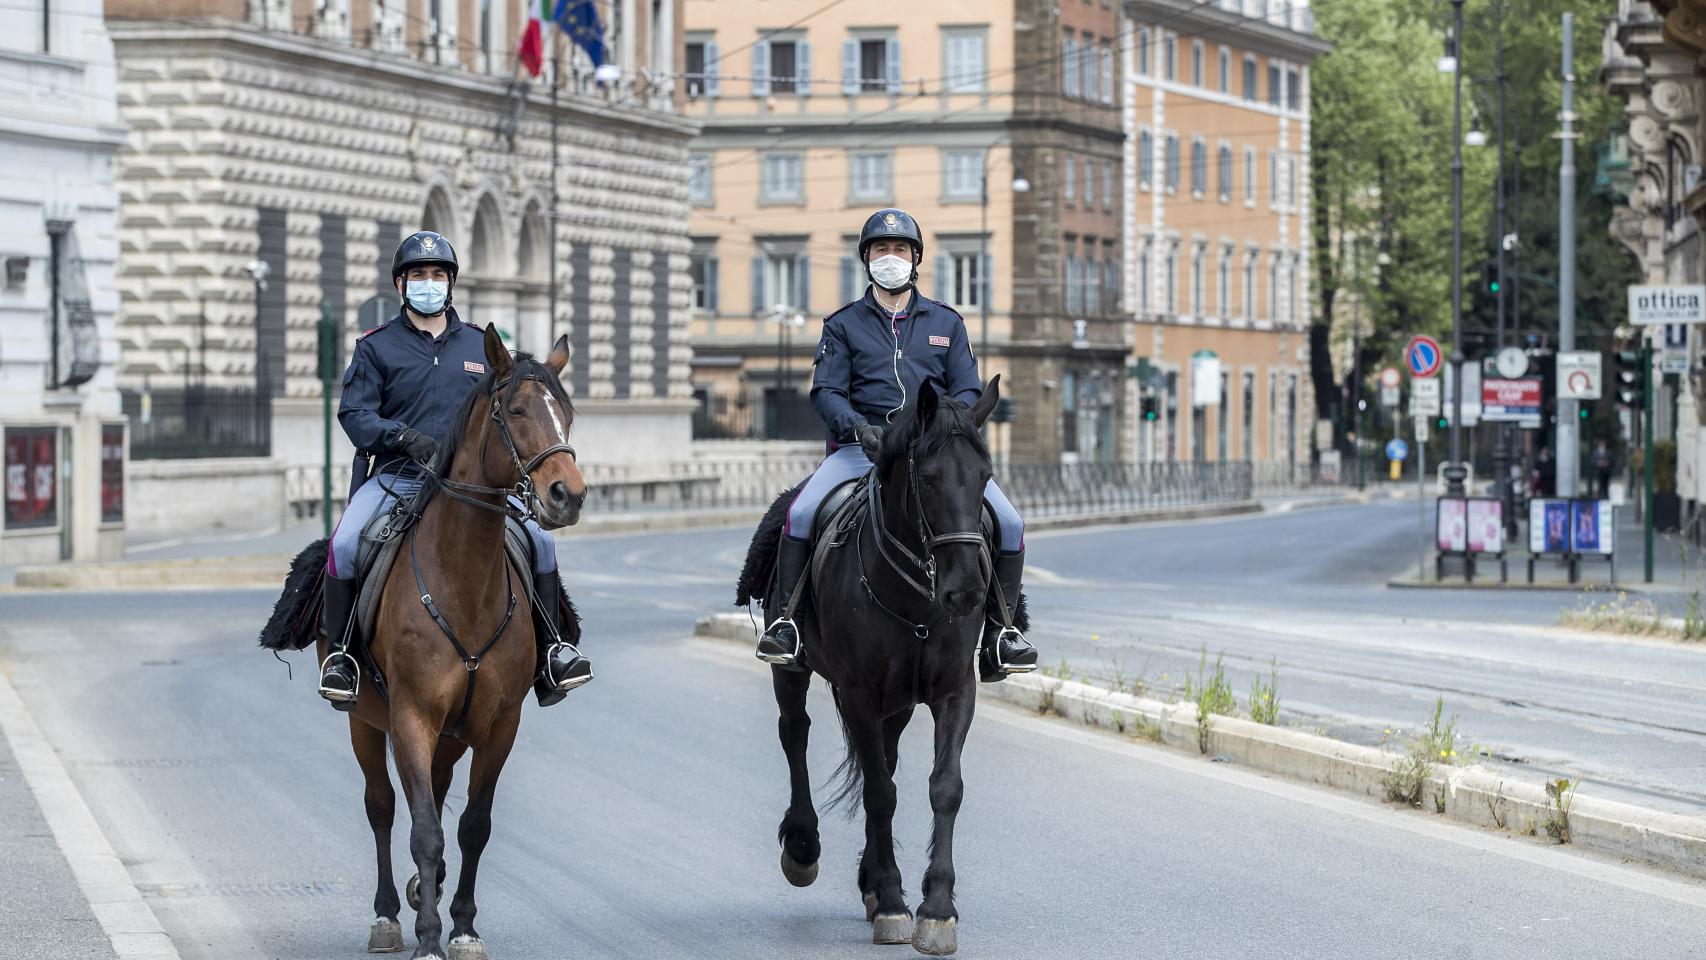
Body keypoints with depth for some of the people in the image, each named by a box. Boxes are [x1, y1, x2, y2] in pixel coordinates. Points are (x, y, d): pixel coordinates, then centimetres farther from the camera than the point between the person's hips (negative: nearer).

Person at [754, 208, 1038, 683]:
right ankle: (790, 618, -11)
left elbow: (969, 390, 9)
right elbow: (826, 391, 2)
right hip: (862, 448, -1)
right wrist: (859, 427, -19)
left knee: (1009, 523, -18)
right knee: (800, 514, -28)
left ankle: (996, 630, -4)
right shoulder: (843, 324, 12)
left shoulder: (946, 322, 17)